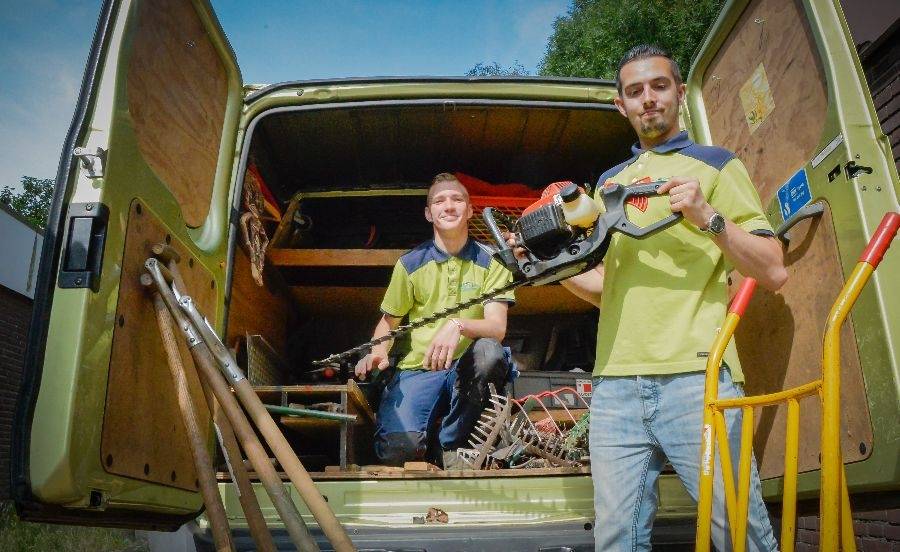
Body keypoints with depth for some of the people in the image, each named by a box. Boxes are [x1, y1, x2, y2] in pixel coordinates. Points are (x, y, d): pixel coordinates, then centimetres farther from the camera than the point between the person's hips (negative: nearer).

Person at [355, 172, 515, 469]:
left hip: (466, 369, 1)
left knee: (489, 352, -36)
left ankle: (452, 444, -11)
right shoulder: (410, 264, 3)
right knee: (396, 450, -28)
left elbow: (497, 327, -12)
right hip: (417, 368, -1)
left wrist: (458, 326, -33)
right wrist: (377, 354, -11)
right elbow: (388, 322, 11)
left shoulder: (490, 262, -1)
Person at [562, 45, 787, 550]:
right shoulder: (609, 182, 23)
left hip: (697, 377, -4)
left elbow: (773, 272, 1)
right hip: (615, 383, 4)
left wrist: (707, 217, -12)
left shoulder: (716, 164, 10)